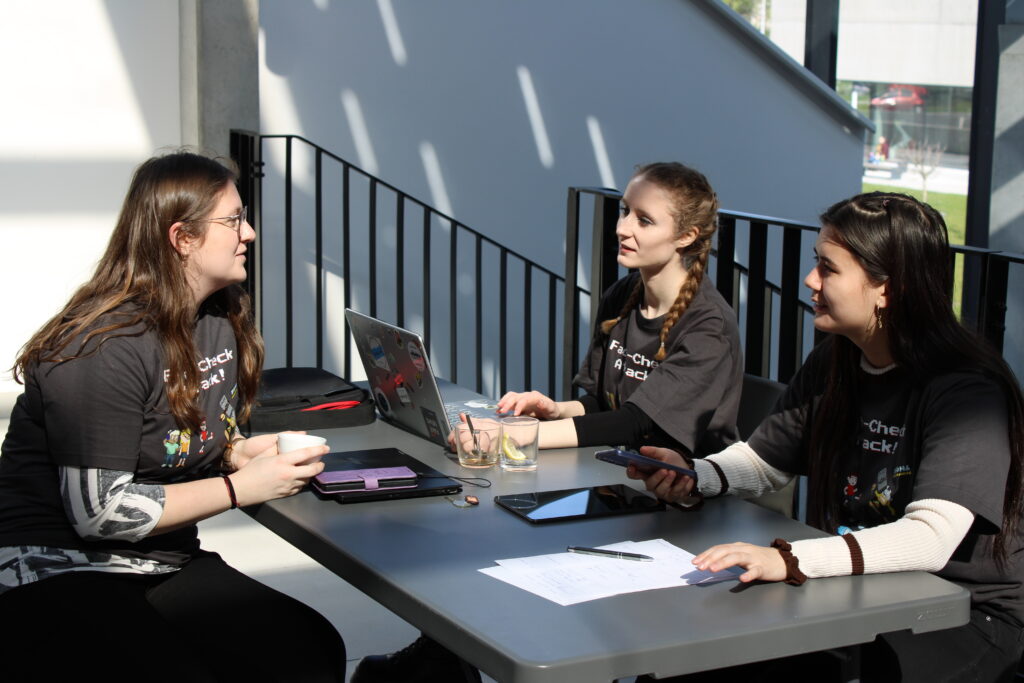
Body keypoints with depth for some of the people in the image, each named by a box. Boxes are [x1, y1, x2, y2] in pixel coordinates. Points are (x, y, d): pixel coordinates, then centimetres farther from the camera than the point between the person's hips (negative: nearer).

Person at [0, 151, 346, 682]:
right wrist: (242, 487, -17)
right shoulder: (107, 346, -17)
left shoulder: (221, 322, 9)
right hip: (56, 576, -7)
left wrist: (240, 450, 1)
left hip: (164, 566, 7)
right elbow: (99, 511, -20)